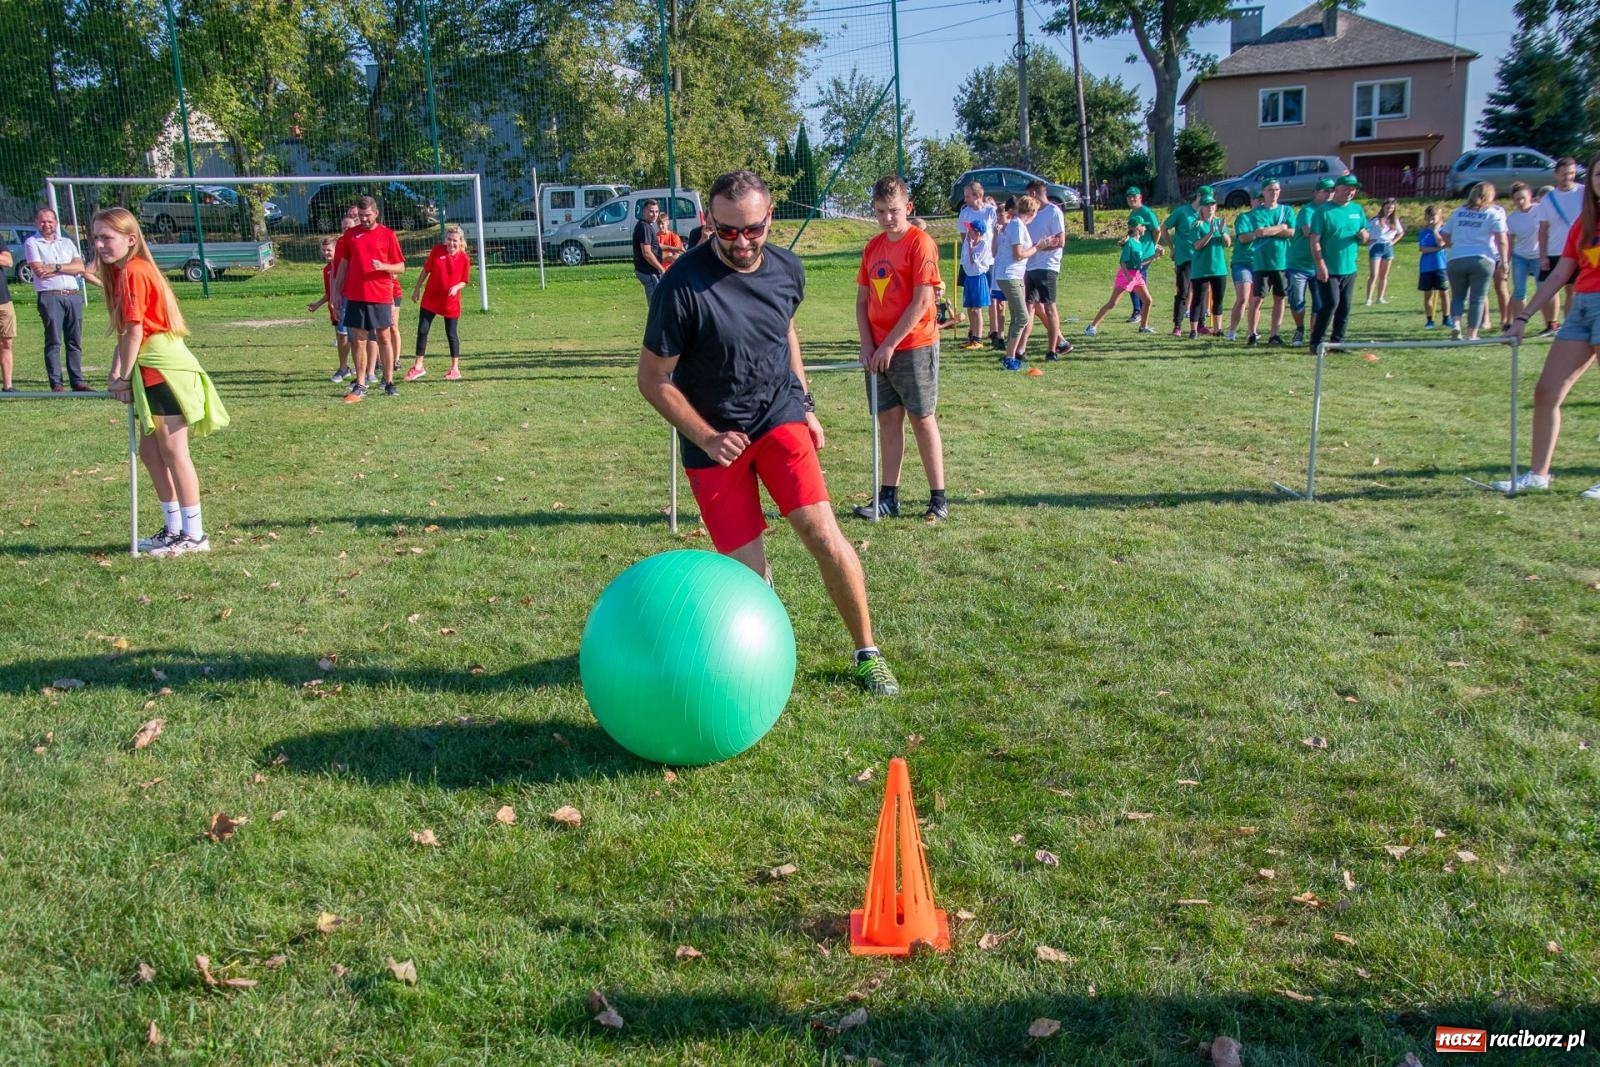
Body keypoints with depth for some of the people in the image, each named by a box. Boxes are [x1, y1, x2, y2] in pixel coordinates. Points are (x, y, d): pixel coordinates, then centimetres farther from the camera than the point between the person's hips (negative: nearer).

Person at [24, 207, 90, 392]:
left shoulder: (67, 242, 19)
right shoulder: (32, 243, 7)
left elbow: (80, 267, 4)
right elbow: (39, 271, -7)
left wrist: (55, 267, -7)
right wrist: (67, 268, -1)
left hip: (73, 296, 4)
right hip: (50, 296, -4)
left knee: (75, 341, 4)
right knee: (54, 341, -6)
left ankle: (77, 382, 7)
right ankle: (56, 384, -6)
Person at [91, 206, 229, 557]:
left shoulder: (133, 271, -13)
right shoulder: (121, 272, 16)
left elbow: (134, 331, -14)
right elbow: (124, 333, 14)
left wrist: (124, 378, -7)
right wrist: (116, 374, 5)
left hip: (163, 368, -10)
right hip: (152, 372, 10)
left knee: (173, 451, -6)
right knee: (150, 450, 14)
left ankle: (194, 534, 0)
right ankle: (174, 528, 23)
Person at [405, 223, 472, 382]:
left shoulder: (464, 259, -8)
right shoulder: (436, 251, -6)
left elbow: (464, 281, 1)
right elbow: (426, 270, 3)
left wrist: (456, 287, -20)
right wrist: (417, 288, 7)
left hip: (451, 302, -1)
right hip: (430, 299, 2)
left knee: (452, 335, 4)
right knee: (422, 331, 3)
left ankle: (455, 368, 16)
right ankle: (418, 366, 13)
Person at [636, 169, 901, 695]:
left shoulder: (787, 269, -4)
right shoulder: (682, 287, -20)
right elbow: (653, 380, -11)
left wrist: (805, 406, 13)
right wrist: (705, 438, -15)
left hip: (780, 415, 3)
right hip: (716, 438, -3)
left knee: (825, 536, -13)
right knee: (751, 576, -4)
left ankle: (867, 652, 7)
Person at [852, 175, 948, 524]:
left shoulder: (920, 243, -10)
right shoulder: (872, 248, 10)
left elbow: (921, 302, -16)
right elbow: (862, 301, 12)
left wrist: (889, 344, -16)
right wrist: (867, 345, 0)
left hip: (914, 347, -6)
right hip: (879, 351, 6)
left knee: (922, 419, -1)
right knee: (888, 419, 9)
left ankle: (938, 498, 7)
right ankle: (888, 496, 15)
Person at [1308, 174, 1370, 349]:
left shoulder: (1357, 210, 11)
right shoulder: (1324, 211, -7)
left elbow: (1364, 237, 18)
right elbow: (1315, 240, -12)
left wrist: (1363, 236, -7)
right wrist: (1321, 264, -19)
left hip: (1349, 269, 6)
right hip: (1328, 269, -6)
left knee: (1345, 307, 7)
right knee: (1331, 303, -12)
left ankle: (1337, 341, 17)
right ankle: (1316, 342, -4)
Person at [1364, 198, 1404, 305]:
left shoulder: (1394, 220, 9)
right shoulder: (1376, 220, -8)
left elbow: (1401, 233, 22)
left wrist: (1393, 241, 9)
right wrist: (1369, 241, -17)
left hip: (1388, 248, 6)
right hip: (1376, 248, -5)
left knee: (1384, 275, 8)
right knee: (1374, 275, -11)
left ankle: (1380, 298, 14)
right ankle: (1369, 299, -11)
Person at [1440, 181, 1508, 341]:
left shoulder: (1458, 212, 14)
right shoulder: (1494, 214, 5)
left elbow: (1444, 235, 18)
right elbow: (1501, 240, -4)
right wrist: (1504, 261, 1)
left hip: (1455, 260, 2)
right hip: (1482, 260, -2)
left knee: (1458, 296, 16)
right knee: (1477, 299, 4)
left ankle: (1456, 323, -7)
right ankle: (1472, 335, 1)